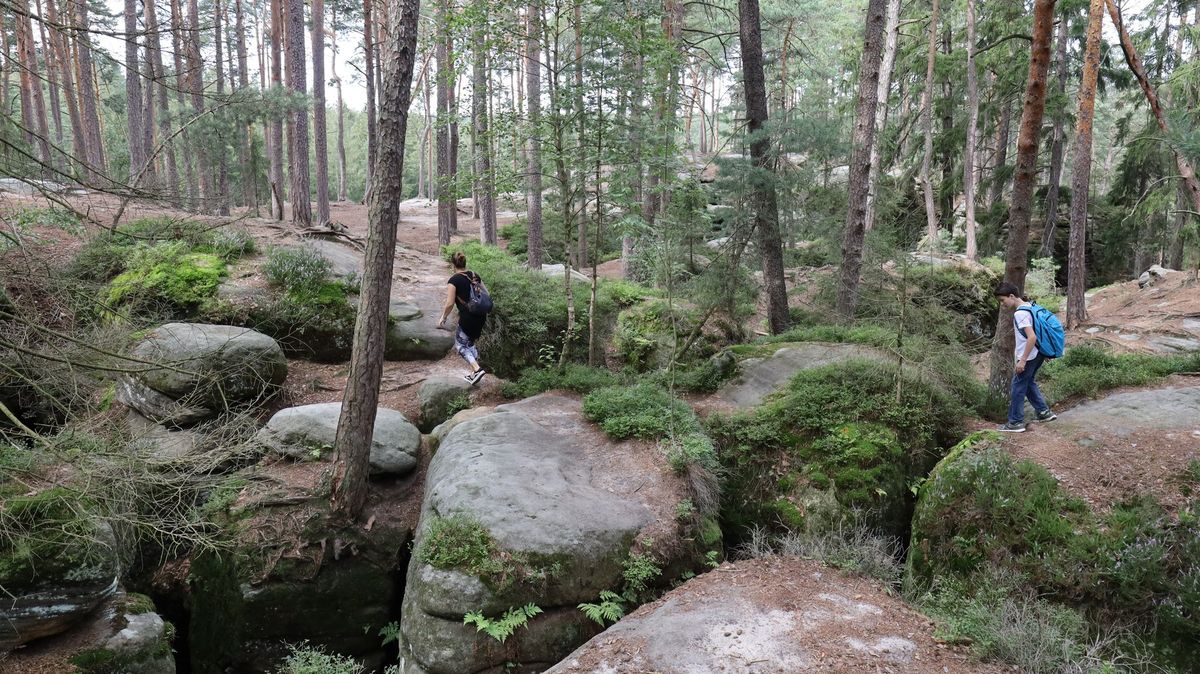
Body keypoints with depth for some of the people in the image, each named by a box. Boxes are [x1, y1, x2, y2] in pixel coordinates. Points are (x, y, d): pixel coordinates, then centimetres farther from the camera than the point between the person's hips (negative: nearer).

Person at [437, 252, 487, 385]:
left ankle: (477, 369, -12)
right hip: (481, 316, 7)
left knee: (460, 345, 7)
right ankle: (474, 373, 20)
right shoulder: (475, 276, 10)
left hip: (467, 317, -7)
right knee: (470, 343, 22)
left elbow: (450, 303, -13)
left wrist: (443, 319, 0)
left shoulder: (454, 280, -9)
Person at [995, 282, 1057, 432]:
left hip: (1029, 357, -9)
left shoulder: (1019, 314, -23)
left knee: (1018, 387, 1)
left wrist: (1022, 361, -25)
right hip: (1038, 354, 9)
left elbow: (1032, 337, -28)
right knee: (1028, 383, 23)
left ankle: (1016, 423, 8)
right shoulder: (1029, 306, 6)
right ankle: (1044, 412, 28)